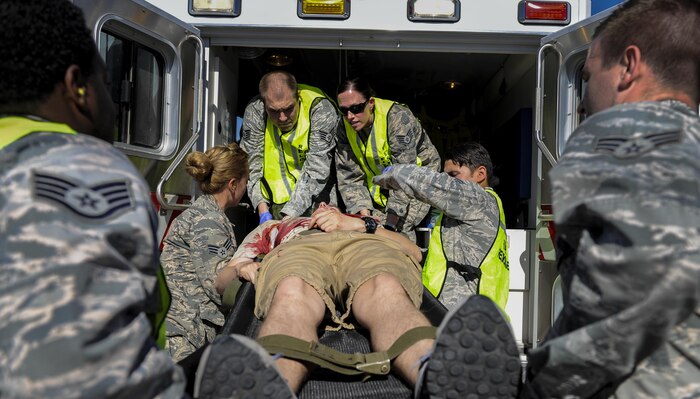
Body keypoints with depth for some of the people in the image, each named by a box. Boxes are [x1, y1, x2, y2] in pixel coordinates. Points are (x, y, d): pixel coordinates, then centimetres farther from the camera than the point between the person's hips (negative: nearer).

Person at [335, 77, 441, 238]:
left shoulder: (398, 118, -29)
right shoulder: (344, 127, -11)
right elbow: (349, 178, -11)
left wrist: (391, 220, -38)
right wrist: (361, 208, -28)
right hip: (380, 188, 5)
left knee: (400, 229, -24)